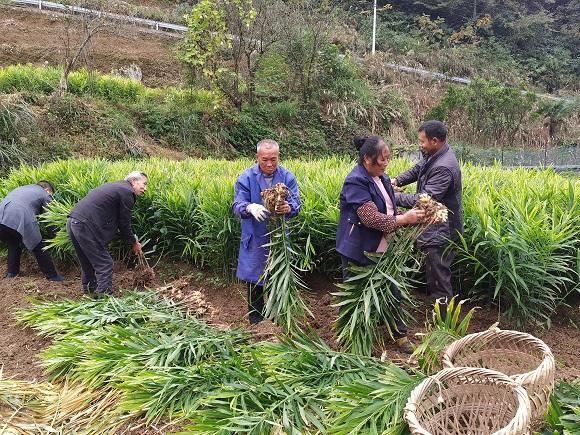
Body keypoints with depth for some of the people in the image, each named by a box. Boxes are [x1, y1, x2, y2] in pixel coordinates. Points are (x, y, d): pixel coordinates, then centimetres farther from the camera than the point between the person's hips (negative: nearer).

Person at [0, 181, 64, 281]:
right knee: (38, 248, 8)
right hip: (19, 220, -6)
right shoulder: (45, 194, 16)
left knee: (13, 245, 31)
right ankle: (52, 276, 14)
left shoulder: (21, 188, 35)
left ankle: (11, 273, 33)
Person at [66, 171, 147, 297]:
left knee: (88, 263, 24)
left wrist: (133, 238, 27)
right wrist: (134, 243, 12)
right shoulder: (127, 192, -7)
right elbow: (124, 223, -3)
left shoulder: (116, 186, 23)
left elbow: (119, 220, 27)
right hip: (85, 226, -10)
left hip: (72, 222, 10)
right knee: (104, 264, -1)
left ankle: (89, 293, 37)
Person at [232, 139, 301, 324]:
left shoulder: (288, 177, -4)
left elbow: (296, 203, -13)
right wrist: (250, 208, -39)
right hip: (255, 240, -1)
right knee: (254, 281, 9)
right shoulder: (246, 178, -8)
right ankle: (256, 320, 27)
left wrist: (289, 208, -38)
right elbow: (237, 206, -15)